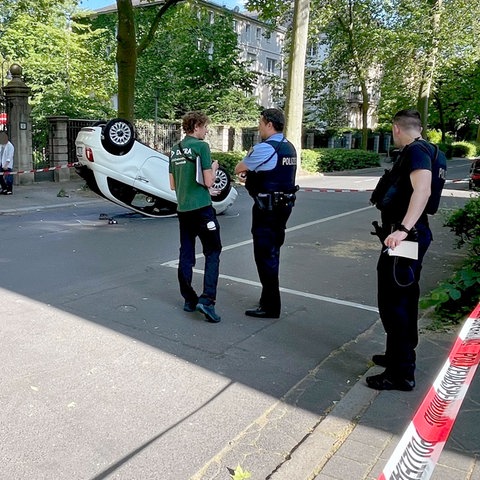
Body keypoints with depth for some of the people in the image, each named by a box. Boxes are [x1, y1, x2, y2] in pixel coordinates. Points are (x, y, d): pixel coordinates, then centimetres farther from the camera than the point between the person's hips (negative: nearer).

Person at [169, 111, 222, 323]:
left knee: (186, 255, 10)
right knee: (212, 253, 0)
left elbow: (173, 185, 16)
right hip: (201, 208, -7)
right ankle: (207, 299, -10)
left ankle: (189, 300, 16)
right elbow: (208, 182, -11)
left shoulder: (175, 150, 12)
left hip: (182, 209, 7)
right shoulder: (201, 146, -9)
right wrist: (214, 168, 7)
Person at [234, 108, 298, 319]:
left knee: (265, 255, -2)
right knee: (272, 253, 17)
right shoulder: (289, 147, 12)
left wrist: (246, 170, 16)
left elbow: (238, 169, -4)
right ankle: (269, 299, 28)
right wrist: (252, 173, 10)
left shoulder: (265, 148, -16)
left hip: (267, 208, -9)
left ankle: (270, 306, 5)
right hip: (283, 206, 9)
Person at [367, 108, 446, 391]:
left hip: (403, 237, -11)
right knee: (404, 299, 20)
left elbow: (423, 190, -32)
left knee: (394, 303, -6)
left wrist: (402, 228, -42)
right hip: (412, 235, 11)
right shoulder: (421, 150, 17)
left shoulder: (415, 151, -15)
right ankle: (402, 355, 34)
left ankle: (401, 373, 2)